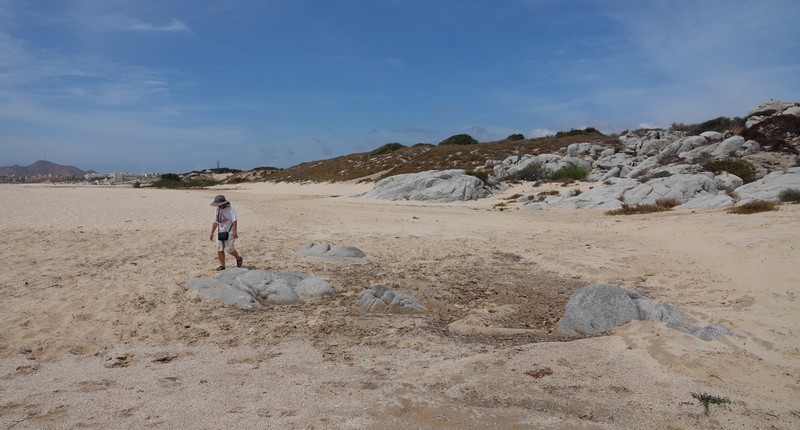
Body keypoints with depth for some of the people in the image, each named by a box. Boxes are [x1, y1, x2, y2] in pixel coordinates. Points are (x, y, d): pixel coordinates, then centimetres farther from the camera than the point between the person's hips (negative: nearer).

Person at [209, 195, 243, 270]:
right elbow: (215, 222, 17)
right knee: (219, 249, 0)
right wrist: (212, 233, 16)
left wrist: (234, 231, -26)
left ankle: (238, 258, 14)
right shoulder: (218, 210, 11)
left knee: (229, 248, -12)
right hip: (220, 232, 7)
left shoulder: (230, 209, -9)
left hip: (229, 232, -7)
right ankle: (222, 265, 8)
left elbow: (234, 221, -17)